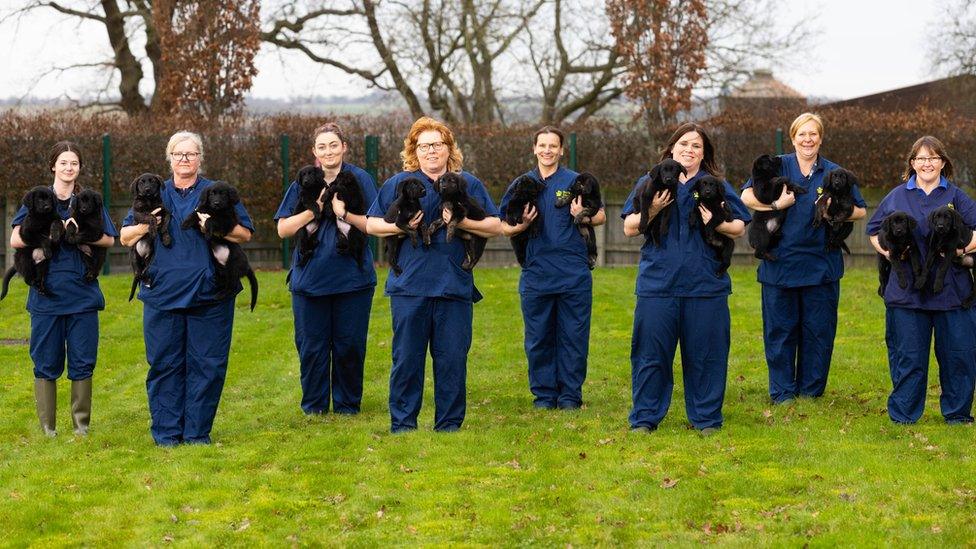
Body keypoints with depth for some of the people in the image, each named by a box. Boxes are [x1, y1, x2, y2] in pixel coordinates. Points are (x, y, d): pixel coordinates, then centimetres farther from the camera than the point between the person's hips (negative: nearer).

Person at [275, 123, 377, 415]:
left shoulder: (360, 179, 1)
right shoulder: (303, 183, 6)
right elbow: (283, 229, 2)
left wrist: (345, 214, -18)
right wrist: (313, 210, -12)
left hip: (352, 279, -1)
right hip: (309, 279, 1)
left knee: (349, 346, 4)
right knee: (311, 347, 5)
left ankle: (347, 405, 19)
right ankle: (314, 407, 18)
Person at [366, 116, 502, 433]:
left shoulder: (469, 184, 11)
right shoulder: (398, 184, 10)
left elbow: (495, 226, 7)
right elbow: (371, 225, 11)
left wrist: (462, 223, -9)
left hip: (455, 286, 1)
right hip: (409, 286, 0)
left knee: (452, 359, 2)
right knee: (406, 358, 1)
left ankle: (449, 425, 12)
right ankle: (402, 424, 10)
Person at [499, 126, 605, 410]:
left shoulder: (576, 181, 4)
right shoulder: (521, 185, 10)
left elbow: (601, 216, 8)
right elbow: (504, 228, 12)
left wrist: (582, 217, -14)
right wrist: (523, 224, -9)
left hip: (573, 275, -2)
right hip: (535, 274, 2)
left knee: (573, 337, 1)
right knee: (538, 339, 6)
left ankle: (570, 395, 10)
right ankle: (544, 395, 16)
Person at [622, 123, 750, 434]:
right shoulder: (650, 183, 11)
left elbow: (740, 228, 10)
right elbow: (629, 228, 6)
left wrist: (717, 224, -9)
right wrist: (652, 210, -10)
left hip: (706, 285, 0)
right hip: (657, 283, 0)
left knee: (705, 354, 3)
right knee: (650, 352, 2)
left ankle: (706, 418, 15)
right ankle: (645, 418, 12)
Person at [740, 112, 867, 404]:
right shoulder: (777, 167, 3)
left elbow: (861, 210, 10)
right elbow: (746, 195, -5)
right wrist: (777, 203, -17)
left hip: (821, 267, 1)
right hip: (780, 264, -1)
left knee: (818, 331, 6)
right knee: (780, 330, 4)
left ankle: (811, 391, 18)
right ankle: (782, 393, 14)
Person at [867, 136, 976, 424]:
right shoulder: (897, 197, 9)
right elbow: (874, 231, 16)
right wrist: (888, 251, -1)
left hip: (952, 290, 0)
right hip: (907, 289, 0)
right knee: (907, 355, 4)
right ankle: (902, 416, 15)